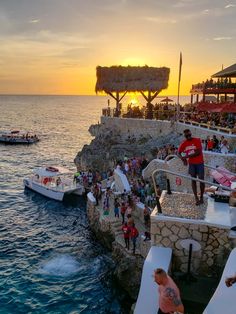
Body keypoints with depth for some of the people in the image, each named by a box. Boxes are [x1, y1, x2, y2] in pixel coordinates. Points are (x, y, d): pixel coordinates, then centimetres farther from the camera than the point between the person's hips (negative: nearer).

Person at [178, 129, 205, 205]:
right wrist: (183, 159, -15)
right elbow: (178, 153, 5)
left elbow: (198, 152, -18)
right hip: (191, 164, 3)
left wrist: (187, 156, -19)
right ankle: (196, 198, 9)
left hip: (200, 163, -3)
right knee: (193, 180, 3)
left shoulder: (197, 140, -11)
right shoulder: (183, 144, 0)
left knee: (201, 180, -1)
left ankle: (201, 197, 14)